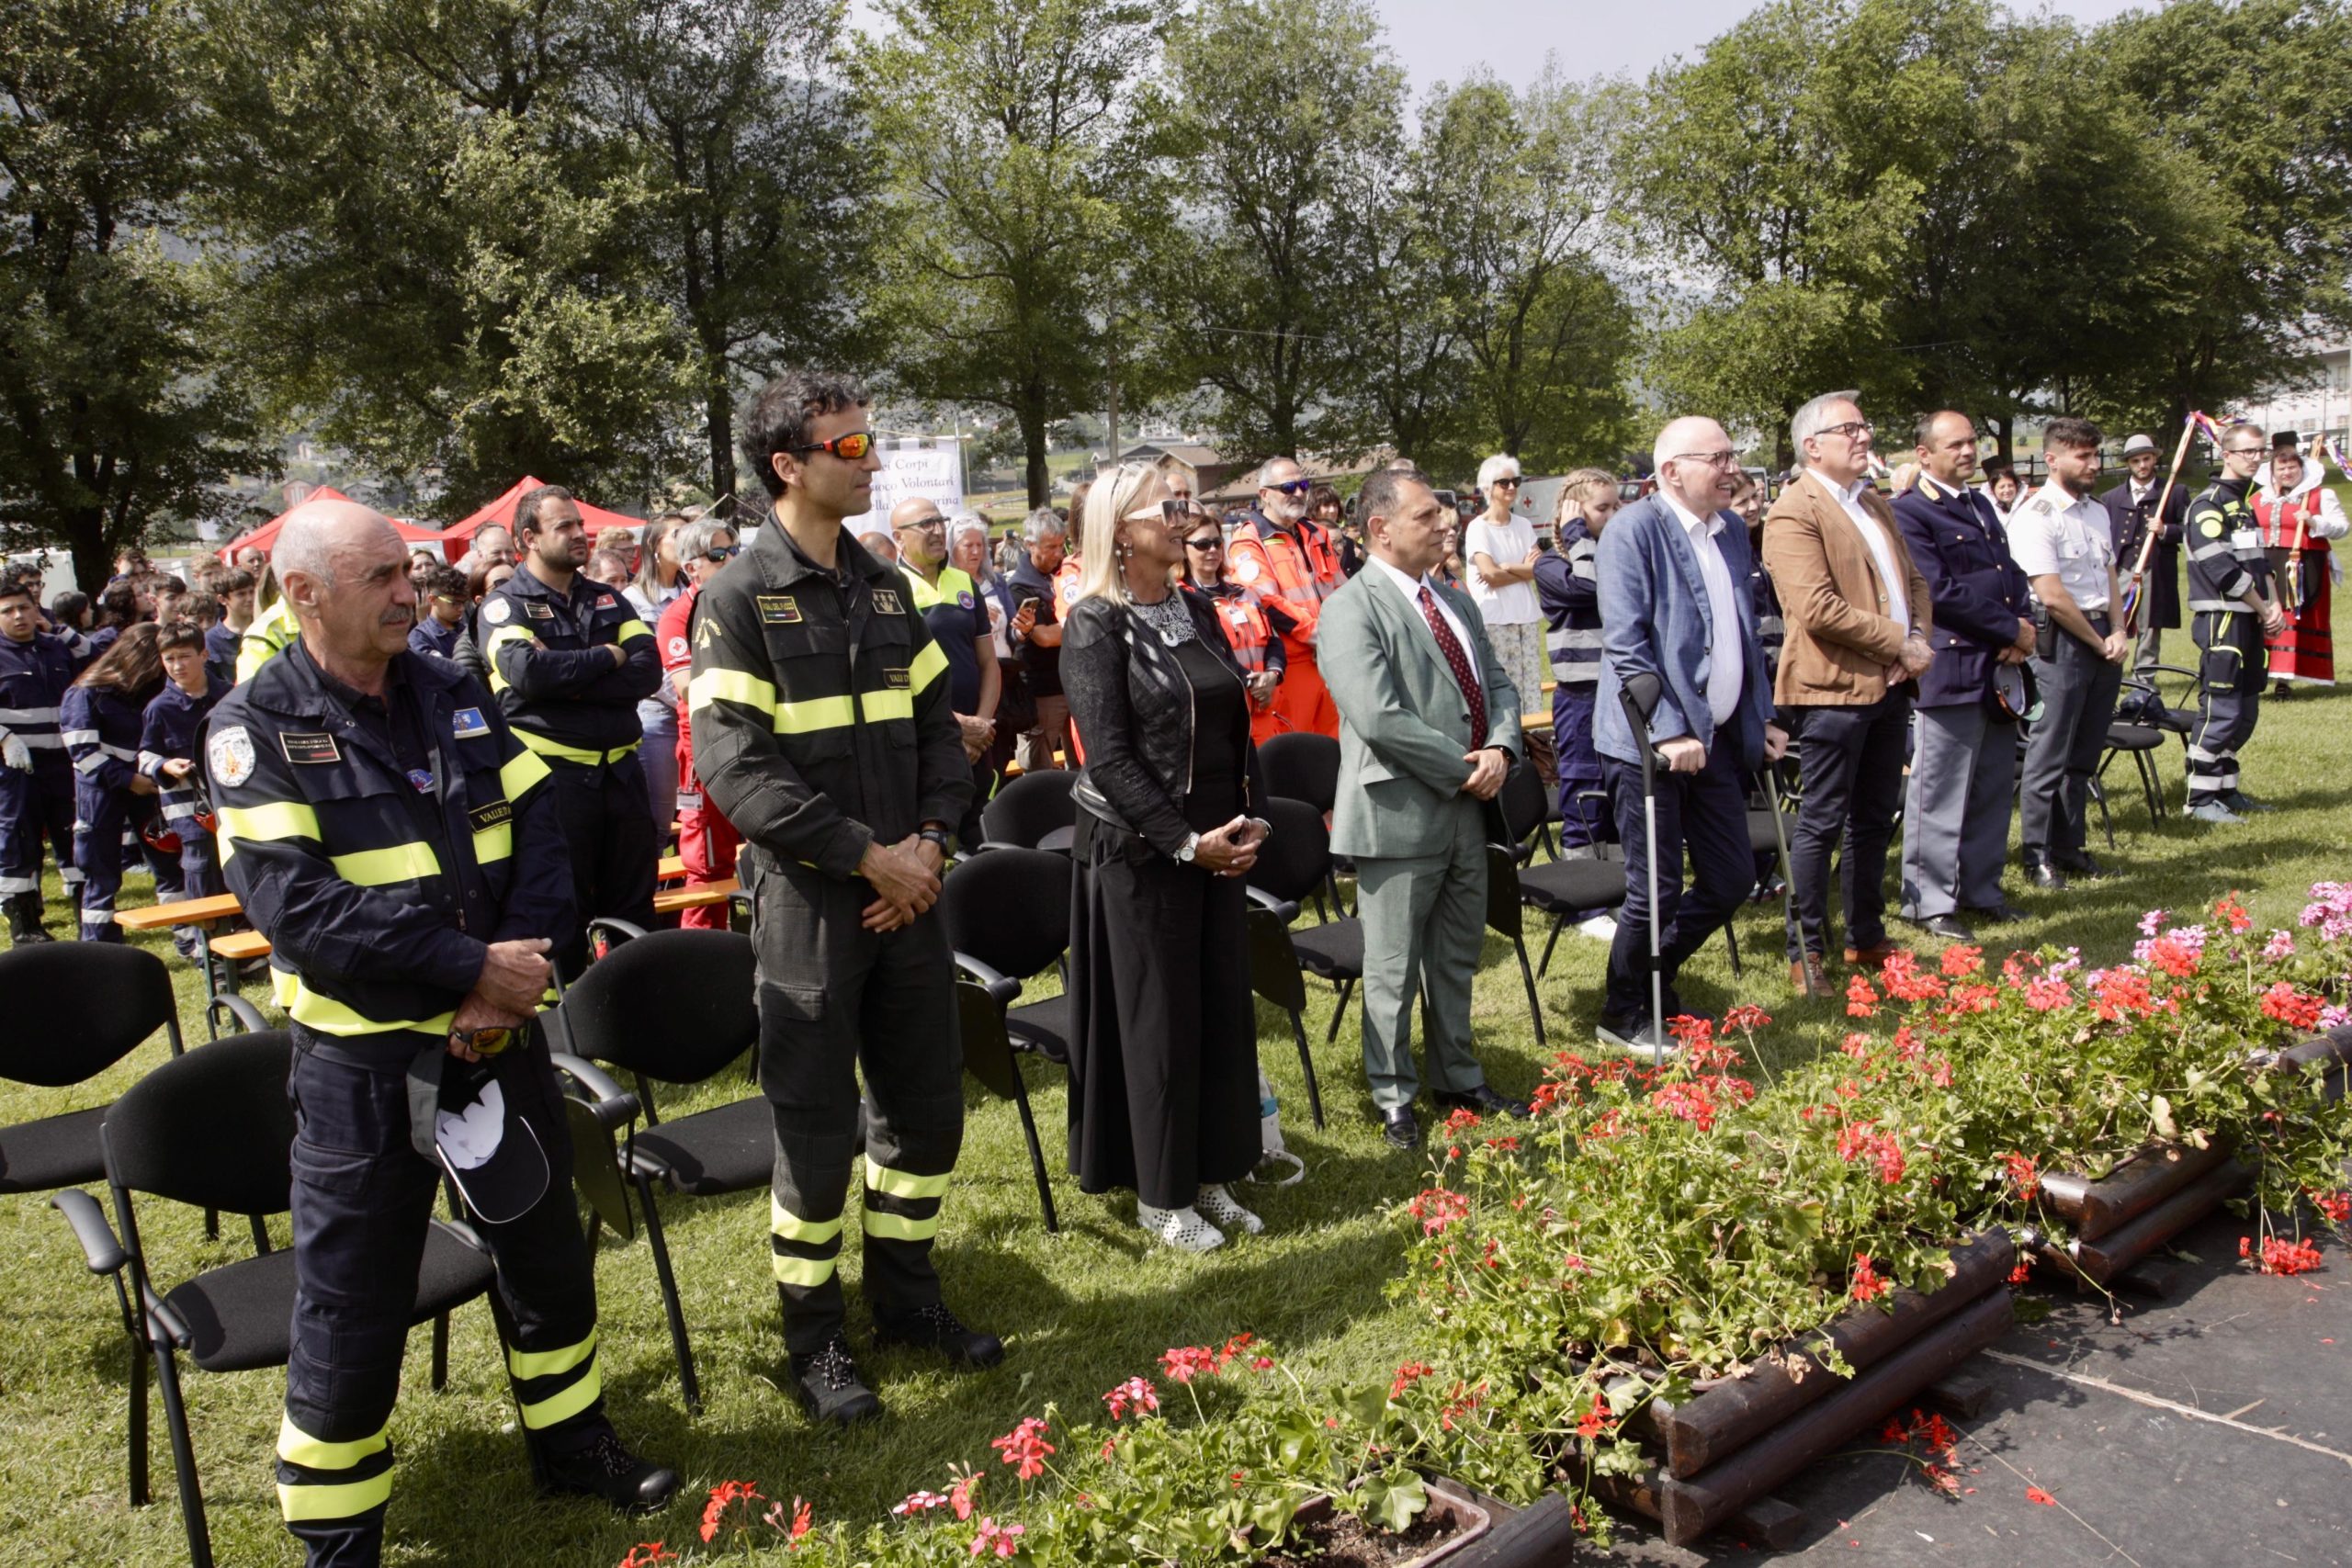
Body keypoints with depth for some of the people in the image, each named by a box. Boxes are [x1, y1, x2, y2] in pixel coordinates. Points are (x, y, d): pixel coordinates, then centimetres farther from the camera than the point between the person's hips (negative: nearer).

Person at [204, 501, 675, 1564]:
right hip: (362, 1058, -5)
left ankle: (570, 1441, 39)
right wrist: (471, 968, -22)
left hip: (500, 1035, 5)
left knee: (545, 1250, 18)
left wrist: (512, 979, -14)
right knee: (351, 1307, 6)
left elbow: (538, 834, 1)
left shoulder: (458, 698, 5)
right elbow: (292, 899, -20)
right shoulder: (256, 728, -10)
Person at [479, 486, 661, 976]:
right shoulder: (505, 604, -1)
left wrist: (565, 677, -14)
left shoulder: (607, 599, 13)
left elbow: (648, 670, -3)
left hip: (621, 769, 5)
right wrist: (606, 658, -9)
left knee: (634, 908, 12)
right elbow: (525, 671, -21)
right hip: (553, 774, -4)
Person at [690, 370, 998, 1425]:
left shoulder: (887, 589, 10)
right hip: (808, 900, -6)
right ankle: (815, 1337, 22)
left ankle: (906, 1295, 33)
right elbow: (735, 765, -17)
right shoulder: (739, 600, -9)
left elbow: (939, 726, 11)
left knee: (927, 1105, 14)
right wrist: (867, 856, -17)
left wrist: (930, 841, -5)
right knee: (816, 1128, 4)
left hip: (908, 890, 6)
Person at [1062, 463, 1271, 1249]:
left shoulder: (1197, 609, 10)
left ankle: (1209, 1175, 25)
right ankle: (1160, 1195, 19)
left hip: (1219, 842, 7)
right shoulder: (1095, 624, -11)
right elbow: (1110, 756, -16)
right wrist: (1185, 842, -17)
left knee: (1224, 1007, 10)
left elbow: (1237, 721, 12)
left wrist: (1252, 818, 0)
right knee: (1159, 1017, 3)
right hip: (1140, 848, -6)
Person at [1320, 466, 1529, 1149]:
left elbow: (1498, 683, 16)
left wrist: (1500, 748, -5)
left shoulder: (1456, 601, 14)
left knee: (1457, 961, 20)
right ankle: (1394, 1099, 20)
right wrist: (1462, 769, -16)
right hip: (1401, 814, -8)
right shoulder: (1351, 608, -14)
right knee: (1395, 971, 5)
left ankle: (1459, 1080, 35)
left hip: (1468, 810, 8)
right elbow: (1378, 716, -23)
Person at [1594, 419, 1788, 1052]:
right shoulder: (1635, 529, -12)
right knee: (1656, 891, 0)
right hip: (1651, 741, -8)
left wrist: (1762, 716, 16)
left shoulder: (1732, 531, 12)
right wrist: (1669, 731, -21)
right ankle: (1624, 1012, 22)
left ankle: (1655, 977, 33)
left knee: (1732, 880, 12)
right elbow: (1624, 643, -17)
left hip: (1718, 737, 8)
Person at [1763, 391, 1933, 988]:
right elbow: (1818, 609, -21)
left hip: (1889, 686, 9)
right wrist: (1898, 644, -15)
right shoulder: (1794, 512, -12)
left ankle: (1866, 937, 27)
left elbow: (1913, 579, 20)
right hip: (1833, 688, -9)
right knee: (1822, 823, -2)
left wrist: (1920, 638, 0)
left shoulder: (1875, 503, 18)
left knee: (1875, 820, 15)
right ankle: (1807, 952, 8)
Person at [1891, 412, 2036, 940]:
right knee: (1940, 795, -3)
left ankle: (1980, 889, 25)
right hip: (1950, 672, -9)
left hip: (2000, 668, 9)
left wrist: (2024, 629, -1)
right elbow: (1940, 590, -17)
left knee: (1994, 788, 14)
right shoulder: (1910, 512, -10)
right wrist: (2011, 629, -11)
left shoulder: (1980, 505, 19)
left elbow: (2011, 573, 19)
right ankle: (1927, 902, 6)